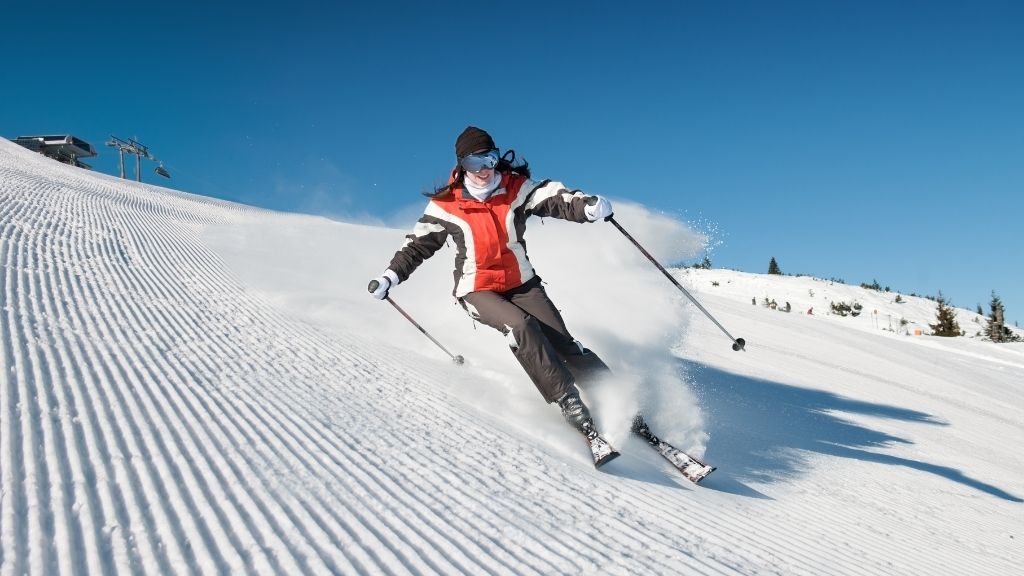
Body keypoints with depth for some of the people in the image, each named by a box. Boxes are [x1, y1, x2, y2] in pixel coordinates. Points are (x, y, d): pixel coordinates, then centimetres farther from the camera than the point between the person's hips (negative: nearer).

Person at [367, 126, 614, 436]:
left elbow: (555, 198, -21)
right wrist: (390, 277, -4)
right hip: (477, 291, -2)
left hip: (521, 284, 2)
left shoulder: (516, 188, -6)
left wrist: (588, 206, -41)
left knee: (564, 344, -10)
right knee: (519, 325, -30)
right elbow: (418, 245, 4)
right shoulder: (446, 205, -7)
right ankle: (568, 401, -26)